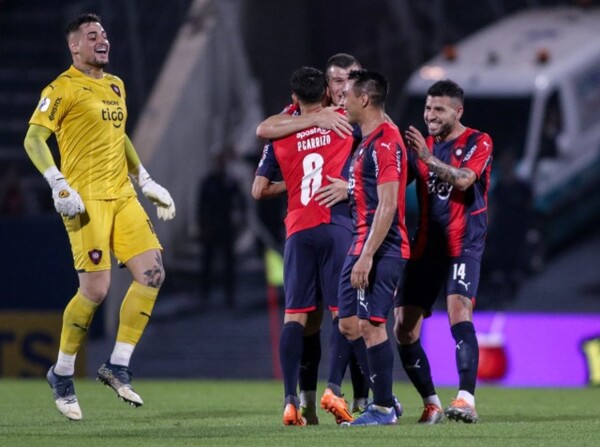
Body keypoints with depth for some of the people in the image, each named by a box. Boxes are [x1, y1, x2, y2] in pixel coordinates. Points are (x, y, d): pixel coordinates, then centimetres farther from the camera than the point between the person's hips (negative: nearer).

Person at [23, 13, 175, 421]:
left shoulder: (116, 86, 18)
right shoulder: (64, 88, -6)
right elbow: (34, 138, -10)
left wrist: (145, 180, 26)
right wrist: (58, 184, -21)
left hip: (122, 195, 7)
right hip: (86, 200, -7)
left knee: (152, 273, -6)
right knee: (95, 289, -11)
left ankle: (118, 367, 3)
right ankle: (62, 374, 8)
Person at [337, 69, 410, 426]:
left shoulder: (385, 142, -15)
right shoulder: (368, 141, 17)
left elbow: (387, 205, -20)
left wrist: (367, 256, -22)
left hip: (380, 249, -10)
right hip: (363, 246, 10)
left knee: (371, 324, -9)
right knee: (349, 324, 11)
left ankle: (384, 409, -4)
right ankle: (385, 399, 16)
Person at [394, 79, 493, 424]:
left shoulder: (478, 143, -2)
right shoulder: (422, 145, 15)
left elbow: (464, 179, -20)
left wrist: (428, 157, -30)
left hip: (464, 247, -6)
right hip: (425, 249, 6)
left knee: (459, 312, -25)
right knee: (404, 330, 0)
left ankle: (467, 400, -32)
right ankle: (431, 404, 11)